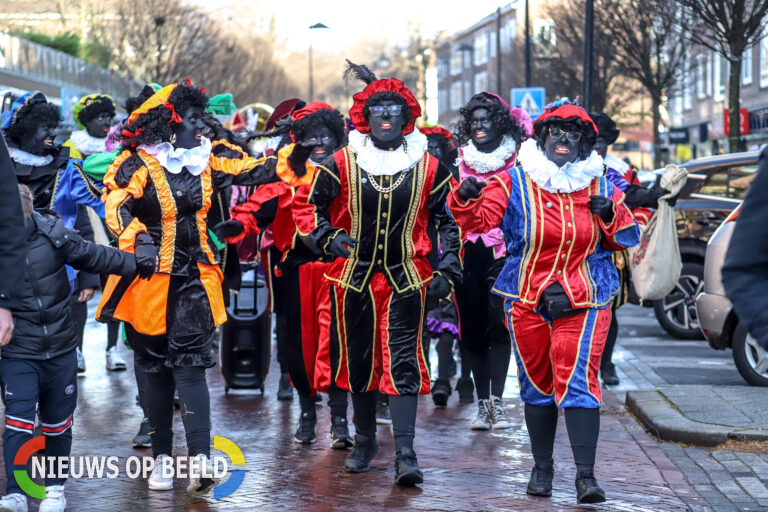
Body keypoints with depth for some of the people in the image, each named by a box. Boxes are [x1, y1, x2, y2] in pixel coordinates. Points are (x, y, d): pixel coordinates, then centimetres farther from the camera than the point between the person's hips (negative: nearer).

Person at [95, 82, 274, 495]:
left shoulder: (207, 159, 7)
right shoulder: (138, 163, -7)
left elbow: (257, 170, 9)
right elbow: (117, 204, -19)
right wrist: (138, 239, -35)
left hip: (194, 279, 2)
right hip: (151, 278, -2)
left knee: (189, 365, -8)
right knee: (157, 371, 8)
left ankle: (200, 457, -17)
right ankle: (161, 456, 18)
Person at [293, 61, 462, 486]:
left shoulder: (427, 167, 1)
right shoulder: (342, 164, -2)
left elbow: (447, 222, 9)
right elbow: (306, 205, 5)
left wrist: (447, 270, 0)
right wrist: (328, 237, -12)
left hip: (406, 278, -1)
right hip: (354, 276, 1)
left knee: (404, 362, -9)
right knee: (358, 359, 11)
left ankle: (405, 454, -13)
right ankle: (364, 441, 28)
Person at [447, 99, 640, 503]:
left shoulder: (601, 188, 4)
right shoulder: (514, 183, -2)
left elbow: (628, 240, 11)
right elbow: (479, 219, -11)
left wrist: (611, 216, -9)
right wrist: (465, 200, -32)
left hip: (583, 302, -1)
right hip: (528, 302, 1)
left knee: (578, 382, -12)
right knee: (537, 386, 11)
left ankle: (586, 474, -11)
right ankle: (542, 468, 26)